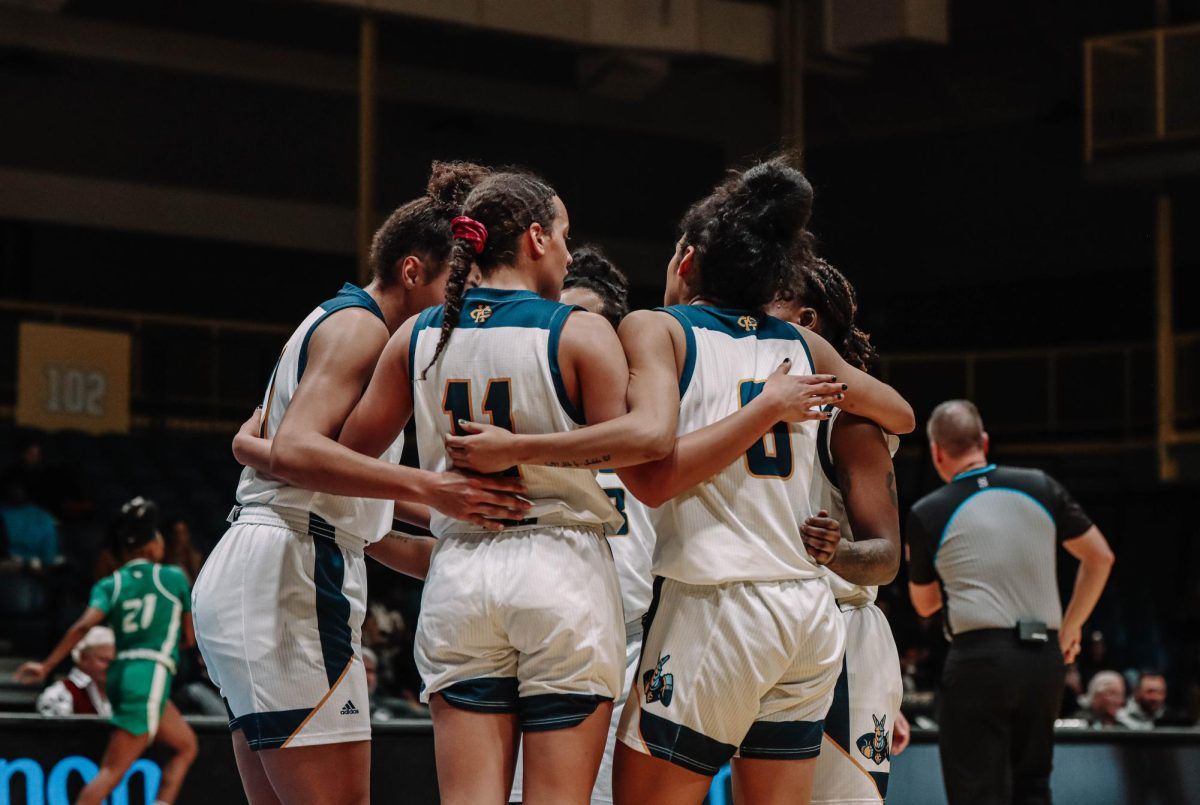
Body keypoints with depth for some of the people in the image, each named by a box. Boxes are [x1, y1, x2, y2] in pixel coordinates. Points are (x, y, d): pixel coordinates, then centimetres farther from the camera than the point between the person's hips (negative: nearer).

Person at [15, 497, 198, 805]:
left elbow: (83, 626, -8)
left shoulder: (109, 586, 9)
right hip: (151, 676, -6)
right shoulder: (174, 577, 2)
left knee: (186, 745, 19)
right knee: (113, 770, -7)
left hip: (120, 673, 6)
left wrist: (47, 666, -10)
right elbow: (189, 638, 8)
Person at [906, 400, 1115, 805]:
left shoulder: (927, 513, 0)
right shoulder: (1040, 487, 7)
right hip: (1045, 658, 4)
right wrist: (1070, 628, 21)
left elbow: (924, 603, 14)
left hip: (979, 658, -4)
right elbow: (1100, 557, 13)